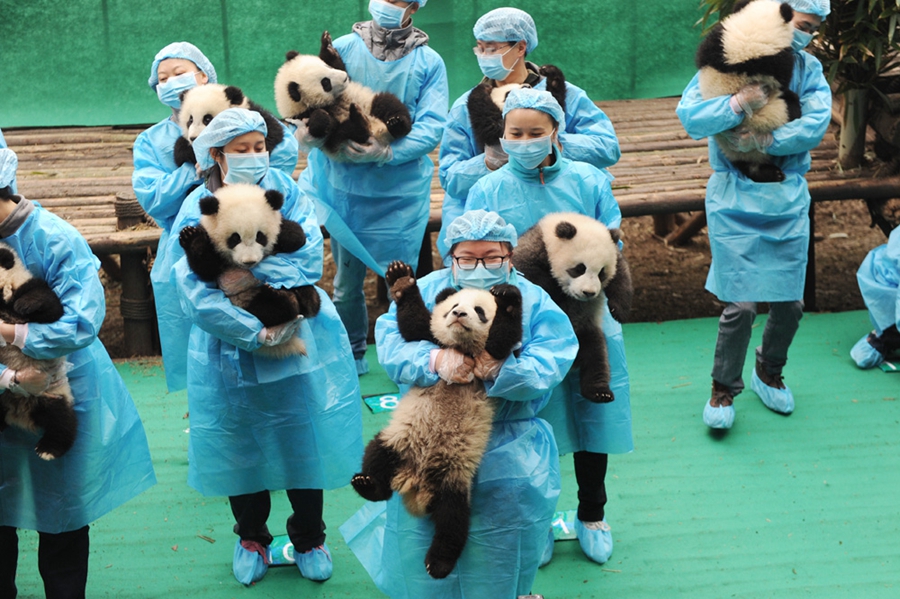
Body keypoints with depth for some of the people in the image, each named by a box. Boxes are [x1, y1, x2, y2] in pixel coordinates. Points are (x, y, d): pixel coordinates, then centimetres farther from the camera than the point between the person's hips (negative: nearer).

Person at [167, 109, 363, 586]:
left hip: (300, 342, 1)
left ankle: (309, 538, 31)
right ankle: (251, 537, 36)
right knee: (240, 444, 12)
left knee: (303, 438, 9)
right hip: (230, 350, -1)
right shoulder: (197, 209, -7)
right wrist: (255, 331, -23)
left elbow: (308, 260, -14)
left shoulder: (284, 191, -3)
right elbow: (196, 292, -16)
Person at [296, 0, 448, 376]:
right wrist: (308, 129, -24)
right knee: (346, 282, 11)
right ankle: (352, 358, 31)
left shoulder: (428, 63, -1)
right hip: (345, 187, 1)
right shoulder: (343, 49, 2)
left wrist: (388, 152, -25)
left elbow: (431, 127, -10)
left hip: (401, 193, -1)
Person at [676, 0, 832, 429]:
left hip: (789, 198, 4)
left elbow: (815, 125, -10)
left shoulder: (809, 69, 5)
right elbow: (689, 116, -14)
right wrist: (738, 103, -26)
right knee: (740, 304, -7)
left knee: (790, 301, 8)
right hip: (736, 199, -4)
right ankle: (723, 389, 15)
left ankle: (768, 373, 36)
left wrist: (764, 142, -20)